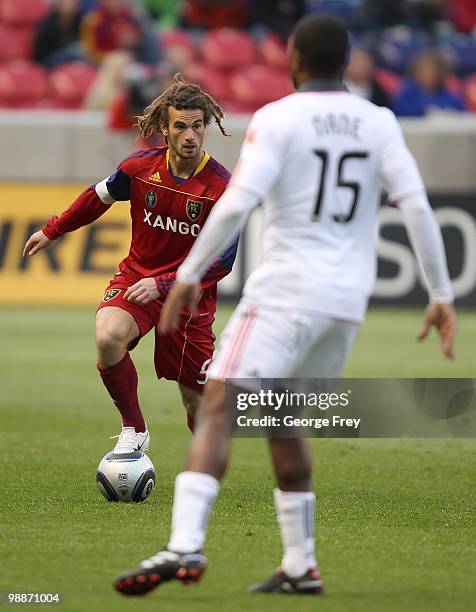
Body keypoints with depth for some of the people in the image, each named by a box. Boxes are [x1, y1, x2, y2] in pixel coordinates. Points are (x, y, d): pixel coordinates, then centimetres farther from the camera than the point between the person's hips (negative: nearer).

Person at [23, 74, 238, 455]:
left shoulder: (221, 187, -17)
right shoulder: (141, 167, -8)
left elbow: (224, 260, -16)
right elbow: (100, 196, 14)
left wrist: (163, 284, -24)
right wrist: (53, 231, 25)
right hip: (136, 277, 2)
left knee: (197, 401, 3)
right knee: (108, 337, -31)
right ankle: (134, 430, -12)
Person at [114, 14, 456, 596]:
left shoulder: (277, 119, -5)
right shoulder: (378, 122, 8)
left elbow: (236, 204, -16)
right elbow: (416, 205, 1)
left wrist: (189, 275, -10)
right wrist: (440, 294, 4)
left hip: (285, 290, -6)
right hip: (348, 297, 6)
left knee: (218, 406, -14)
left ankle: (185, 545, -33)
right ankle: (300, 566, 20)